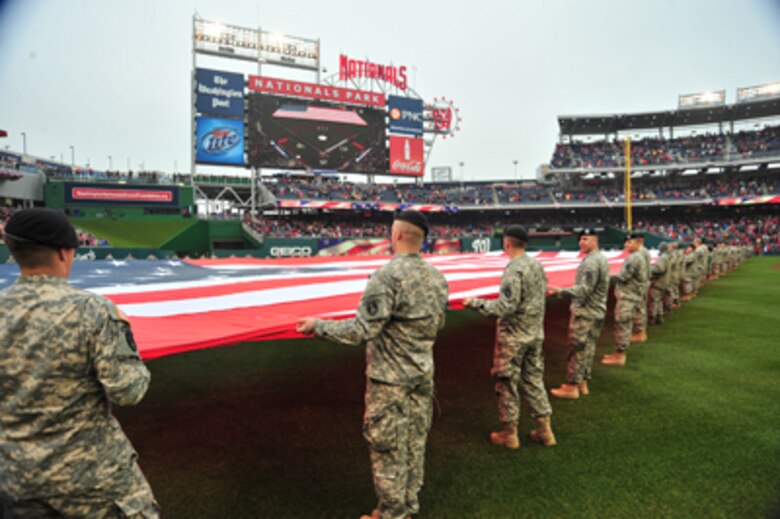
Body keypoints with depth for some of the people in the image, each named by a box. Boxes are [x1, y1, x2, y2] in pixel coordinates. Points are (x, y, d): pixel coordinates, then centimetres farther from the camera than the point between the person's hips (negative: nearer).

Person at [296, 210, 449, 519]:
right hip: (423, 375, 7)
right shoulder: (437, 277, 0)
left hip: (389, 378, -7)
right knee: (414, 441, 19)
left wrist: (317, 325, -12)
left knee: (387, 447, 10)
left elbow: (361, 331, -24)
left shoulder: (388, 276, -23)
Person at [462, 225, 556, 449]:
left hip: (513, 336, -7)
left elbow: (506, 307, -25)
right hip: (536, 333, 8)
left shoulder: (513, 270, -22)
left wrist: (476, 303, -18)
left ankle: (509, 433, 19)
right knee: (534, 379, 18)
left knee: (507, 382, 7)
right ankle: (544, 429, 25)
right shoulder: (537, 264, 2)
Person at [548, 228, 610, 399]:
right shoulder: (602, 258, 13)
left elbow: (584, 289, -25)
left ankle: (572, 386, 4)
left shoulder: (591, 262, -19)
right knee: (588, 347, 15)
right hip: (597, 311, 10)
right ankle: (583, 382, 24)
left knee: (577, 348, -3)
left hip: (585, 312, -10)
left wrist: (560, 291, -29)